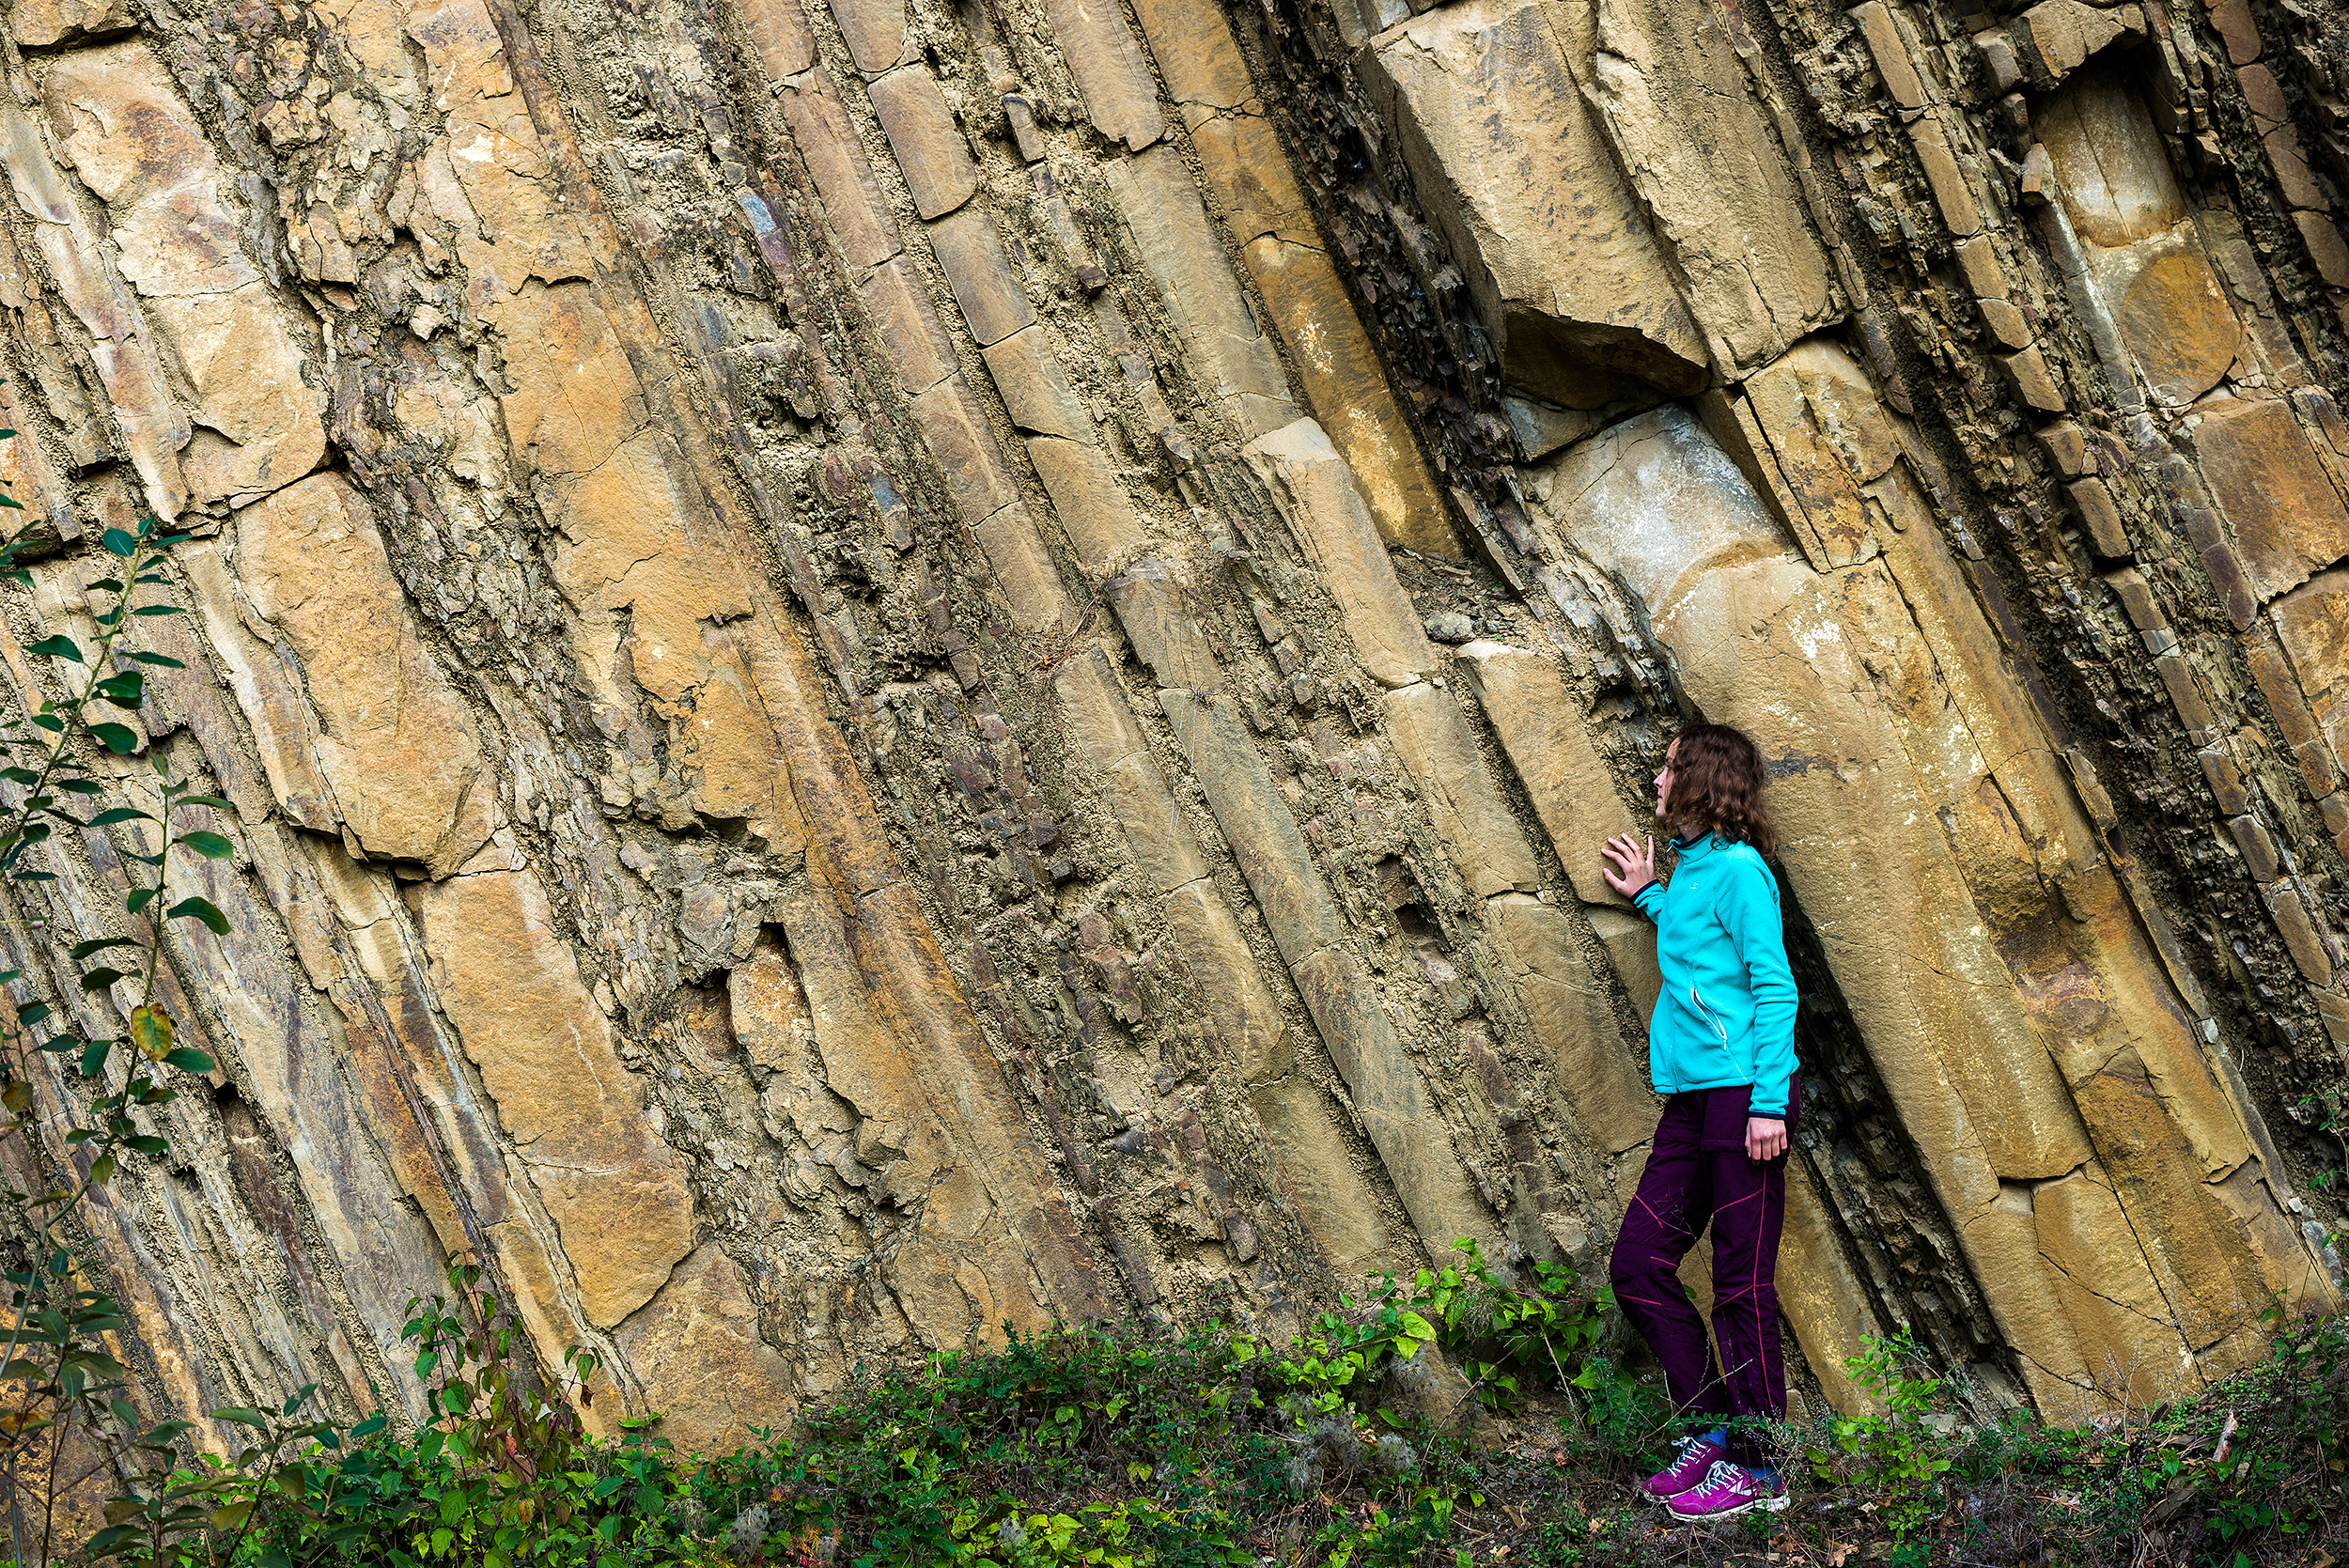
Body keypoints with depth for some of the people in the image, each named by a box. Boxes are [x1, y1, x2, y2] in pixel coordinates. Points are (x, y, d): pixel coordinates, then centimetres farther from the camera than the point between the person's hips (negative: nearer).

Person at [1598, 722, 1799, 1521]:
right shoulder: (1689, 869, 15)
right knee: (1637, 1264, 7)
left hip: (1743, 1093, -9)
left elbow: (1775, 989, -14)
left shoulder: (1737, 870, -10)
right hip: (1690, 1097, 9)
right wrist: (1647, 897, 31)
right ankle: (1711, 1430, 16)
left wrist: (1768, 1103, -19)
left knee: (1742, 1282, -4)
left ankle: (1756, 1465, 2)